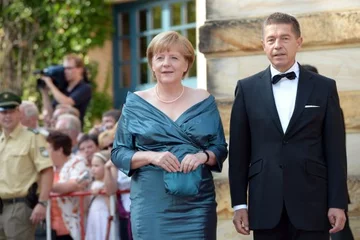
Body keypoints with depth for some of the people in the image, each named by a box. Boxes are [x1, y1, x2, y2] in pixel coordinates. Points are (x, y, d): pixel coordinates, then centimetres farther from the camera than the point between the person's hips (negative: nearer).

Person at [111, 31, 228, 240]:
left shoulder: (204, 102, 7)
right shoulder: (136, 104, 5)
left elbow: (221, 149, 9)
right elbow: (118, 153, 4)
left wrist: (203, 156, -13)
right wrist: (151, 156, -13)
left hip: (196, 205, 1)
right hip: (151, 206, -1)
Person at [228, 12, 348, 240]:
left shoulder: (324, 87, 6)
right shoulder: (248, 88, 7)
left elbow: (335, 151, 3)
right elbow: (239, 150, 6)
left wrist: (338, 203, -4)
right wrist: (239, 203, 1)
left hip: (312, 203, -1)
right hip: (265, 204, 1)